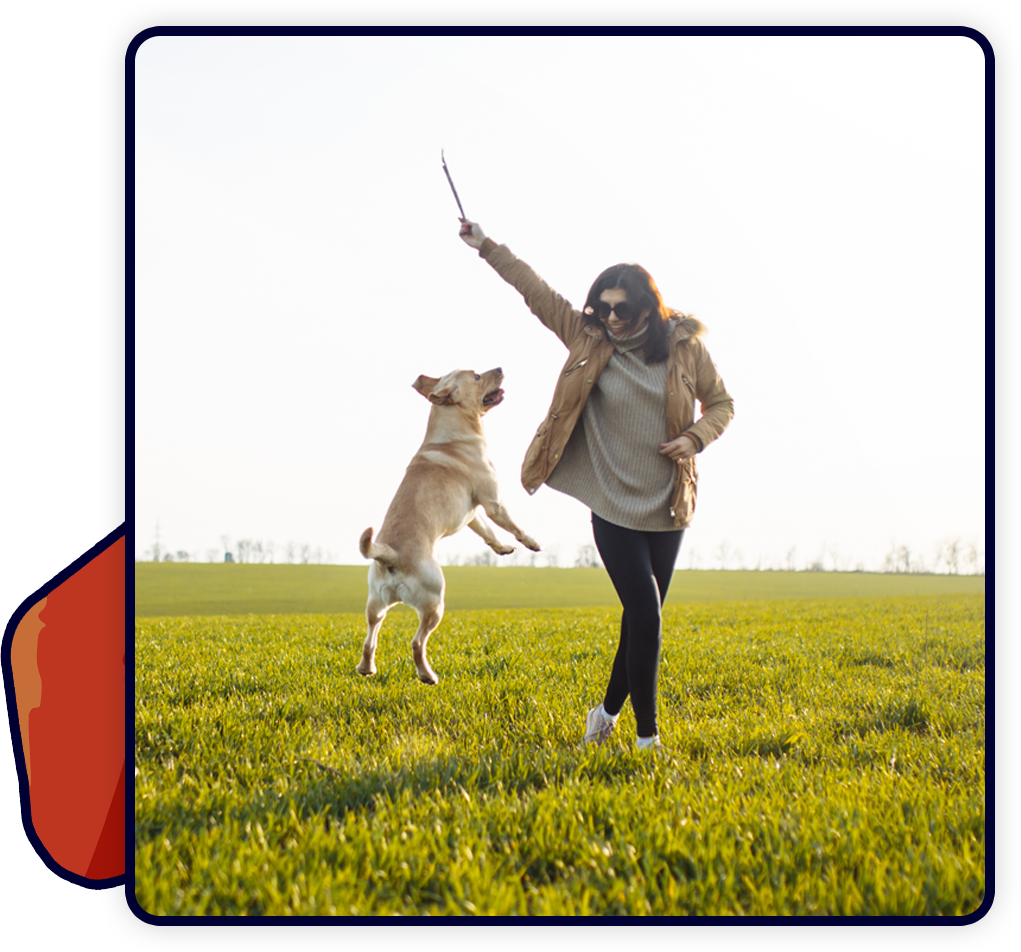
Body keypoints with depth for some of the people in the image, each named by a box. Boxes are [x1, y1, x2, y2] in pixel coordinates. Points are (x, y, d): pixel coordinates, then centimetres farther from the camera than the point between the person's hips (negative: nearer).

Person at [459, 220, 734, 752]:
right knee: (645, 618, -11)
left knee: (641, 620, 10)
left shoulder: (685, 347, -1)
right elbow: (536, 292, 2)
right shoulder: (589, 340, -1)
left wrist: (695, 437, -9)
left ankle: (609, 711, 32)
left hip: (669, 509, 2)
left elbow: (721, 403, 10)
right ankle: (648, 736, 0)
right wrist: (487, 247, 2)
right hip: (614, 508, -2)